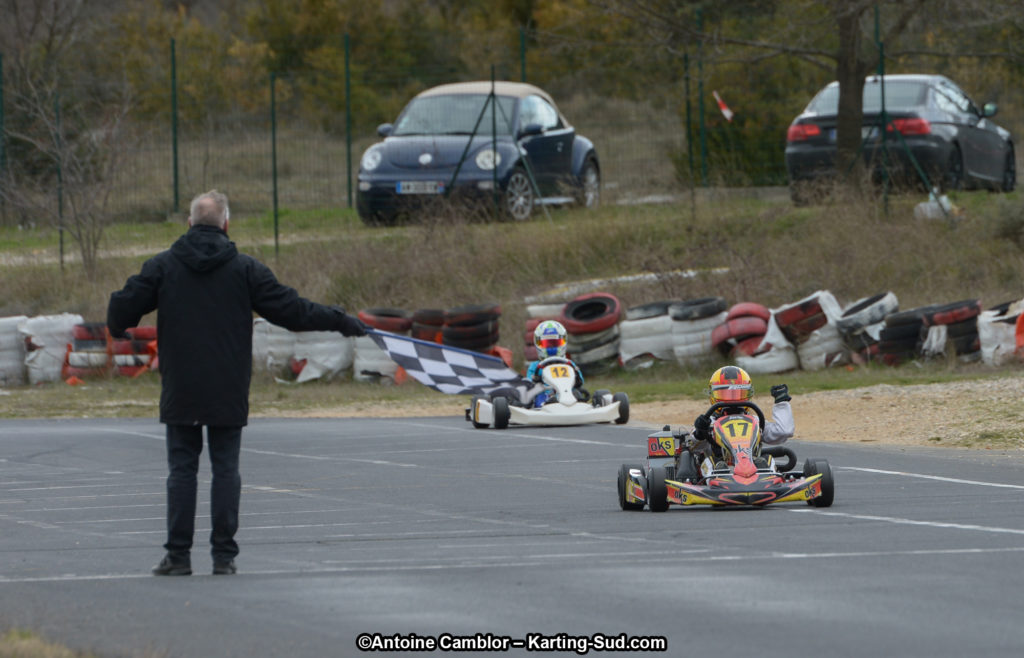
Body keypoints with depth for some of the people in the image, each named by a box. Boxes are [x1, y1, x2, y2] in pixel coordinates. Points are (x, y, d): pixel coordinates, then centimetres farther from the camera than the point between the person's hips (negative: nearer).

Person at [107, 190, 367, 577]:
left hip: (180, 392, 0)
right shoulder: (244, 269, -2)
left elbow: (123, 308, -1)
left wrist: (117, 329, 23)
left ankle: (178, 555, 2)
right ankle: (223, 555, 2)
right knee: (226, 469, 5)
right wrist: (341, 322, 8)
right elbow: (290, 309, -3)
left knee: (182, 469, 5)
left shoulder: (163, 266, 0)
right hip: (228, 394, 0)